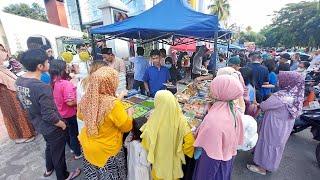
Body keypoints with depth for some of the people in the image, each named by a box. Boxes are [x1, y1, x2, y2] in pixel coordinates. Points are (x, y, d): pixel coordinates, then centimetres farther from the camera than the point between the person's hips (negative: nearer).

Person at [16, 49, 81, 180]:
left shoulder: (19, 81, -8)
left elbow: (24, 104, 6)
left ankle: (49, 169, 56)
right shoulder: (42, 87, -35)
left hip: (38, 124, 8)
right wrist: (63, 124, -12)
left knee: (49, 146, 32)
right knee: (58, 152, 16)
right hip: (51, 128, -8)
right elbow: (49, 116, -30)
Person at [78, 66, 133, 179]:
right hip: (106, 150, -5)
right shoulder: (113, 104, -33)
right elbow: (127, 127, -20)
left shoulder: (86, 99, -13)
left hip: (88, 146, 6)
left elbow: (81, 116, 8)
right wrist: (129, 113, -4)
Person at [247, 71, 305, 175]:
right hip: (286, 127, 8)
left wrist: (259, 105, 2)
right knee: (277, 144, 24)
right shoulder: (297, 96, -4)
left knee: (268, 144, 9)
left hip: (274, 126, -8)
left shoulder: (280, 96, -30)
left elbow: (263, 106, -21)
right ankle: (271, 165, 45)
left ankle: (262, 167, 27)